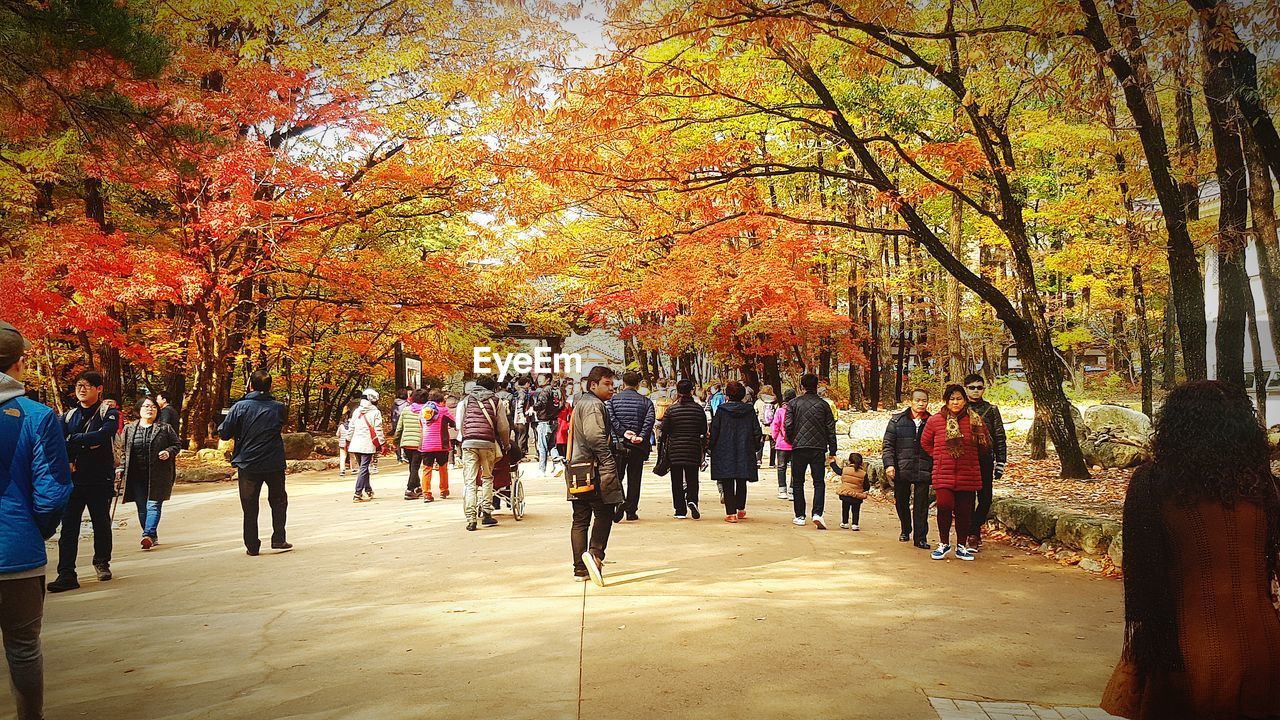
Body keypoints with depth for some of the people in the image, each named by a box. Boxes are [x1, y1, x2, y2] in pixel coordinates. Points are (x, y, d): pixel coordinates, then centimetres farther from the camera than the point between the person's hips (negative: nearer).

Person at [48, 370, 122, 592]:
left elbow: (102, 435, -20)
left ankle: (102, 563, 30)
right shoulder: (69, 416, 12)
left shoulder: (109, 413, -1)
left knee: (101, 524, 11)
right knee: (68, 526, -2)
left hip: (100, 480, -3)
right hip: (73, 479, 3)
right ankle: (66, 574, -2)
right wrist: (70, 458, -17)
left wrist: (72, 440, -13)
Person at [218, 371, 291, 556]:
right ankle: (278, 539, 16)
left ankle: (252, 546, 10)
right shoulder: (279, 408, -3)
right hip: (275, 464, 1)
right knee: (278, 501, 19)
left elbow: (224, 433, -6)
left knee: (250, 507, 8)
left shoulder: (240, 407, -9)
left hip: (248, 464, -1)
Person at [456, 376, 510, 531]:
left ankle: (470, 519, -4)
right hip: (488, 443, 0)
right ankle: (486, 513, 12)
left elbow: (460, 425, 14)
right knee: (487, 478, 16)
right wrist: (506, 445, 26)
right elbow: (503, 427, 12)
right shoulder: (497, 401, 12)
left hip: (468, 443, 0)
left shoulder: (466, 400, 16)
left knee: (469, 481, 1)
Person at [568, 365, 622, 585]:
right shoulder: (594, 405, -10)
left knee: (580, 519, 8)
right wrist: (609, 463, -19)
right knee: (604, 513, -2)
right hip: (594, 470, -9)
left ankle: (580, 568, 11)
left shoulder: (580, 403, 22)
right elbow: (596, 437, -23)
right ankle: (594, 553, -19)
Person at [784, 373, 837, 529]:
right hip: (818, 448, 1)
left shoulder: (793, 403, 1)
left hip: (799, 448, 0)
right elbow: (831, 429, 4)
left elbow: (788, 425, -6)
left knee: (798, 483, 10)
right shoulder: (823, 404, 5)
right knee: (819, 482, 5)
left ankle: (800, 516, 11)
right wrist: (832, 451, 9)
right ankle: (817, 513, -13)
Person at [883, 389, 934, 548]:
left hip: (923, 471, -1)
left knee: (921, 505, -2)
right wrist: (889, 464, -9)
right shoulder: (897, 420, 4)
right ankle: (906, 531, 33)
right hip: (901, 470, 1)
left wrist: (935, 469, 1)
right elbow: (888, 444, 2)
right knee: (901, 502, 13)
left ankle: (920, 538, 4)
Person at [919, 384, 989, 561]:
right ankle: (943, 544, 11)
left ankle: (961, 547, 21)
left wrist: (969, 458, 10)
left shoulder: (975, 421, 1)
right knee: (944, 507, -9)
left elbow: (985, 448, 14)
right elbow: (925, 443, 15)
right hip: (943, 474, -1)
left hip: (968, 475, 1)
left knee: (964, 511, 6)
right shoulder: (934, 421, 0)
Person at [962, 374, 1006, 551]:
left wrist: (1000, 464, 2)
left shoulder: (991, 410, 7)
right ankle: (973, 535, 7)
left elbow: (1000, 438, 7)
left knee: (985, 500, 2)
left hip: (985, 461, 1)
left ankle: (973, 528, 21)